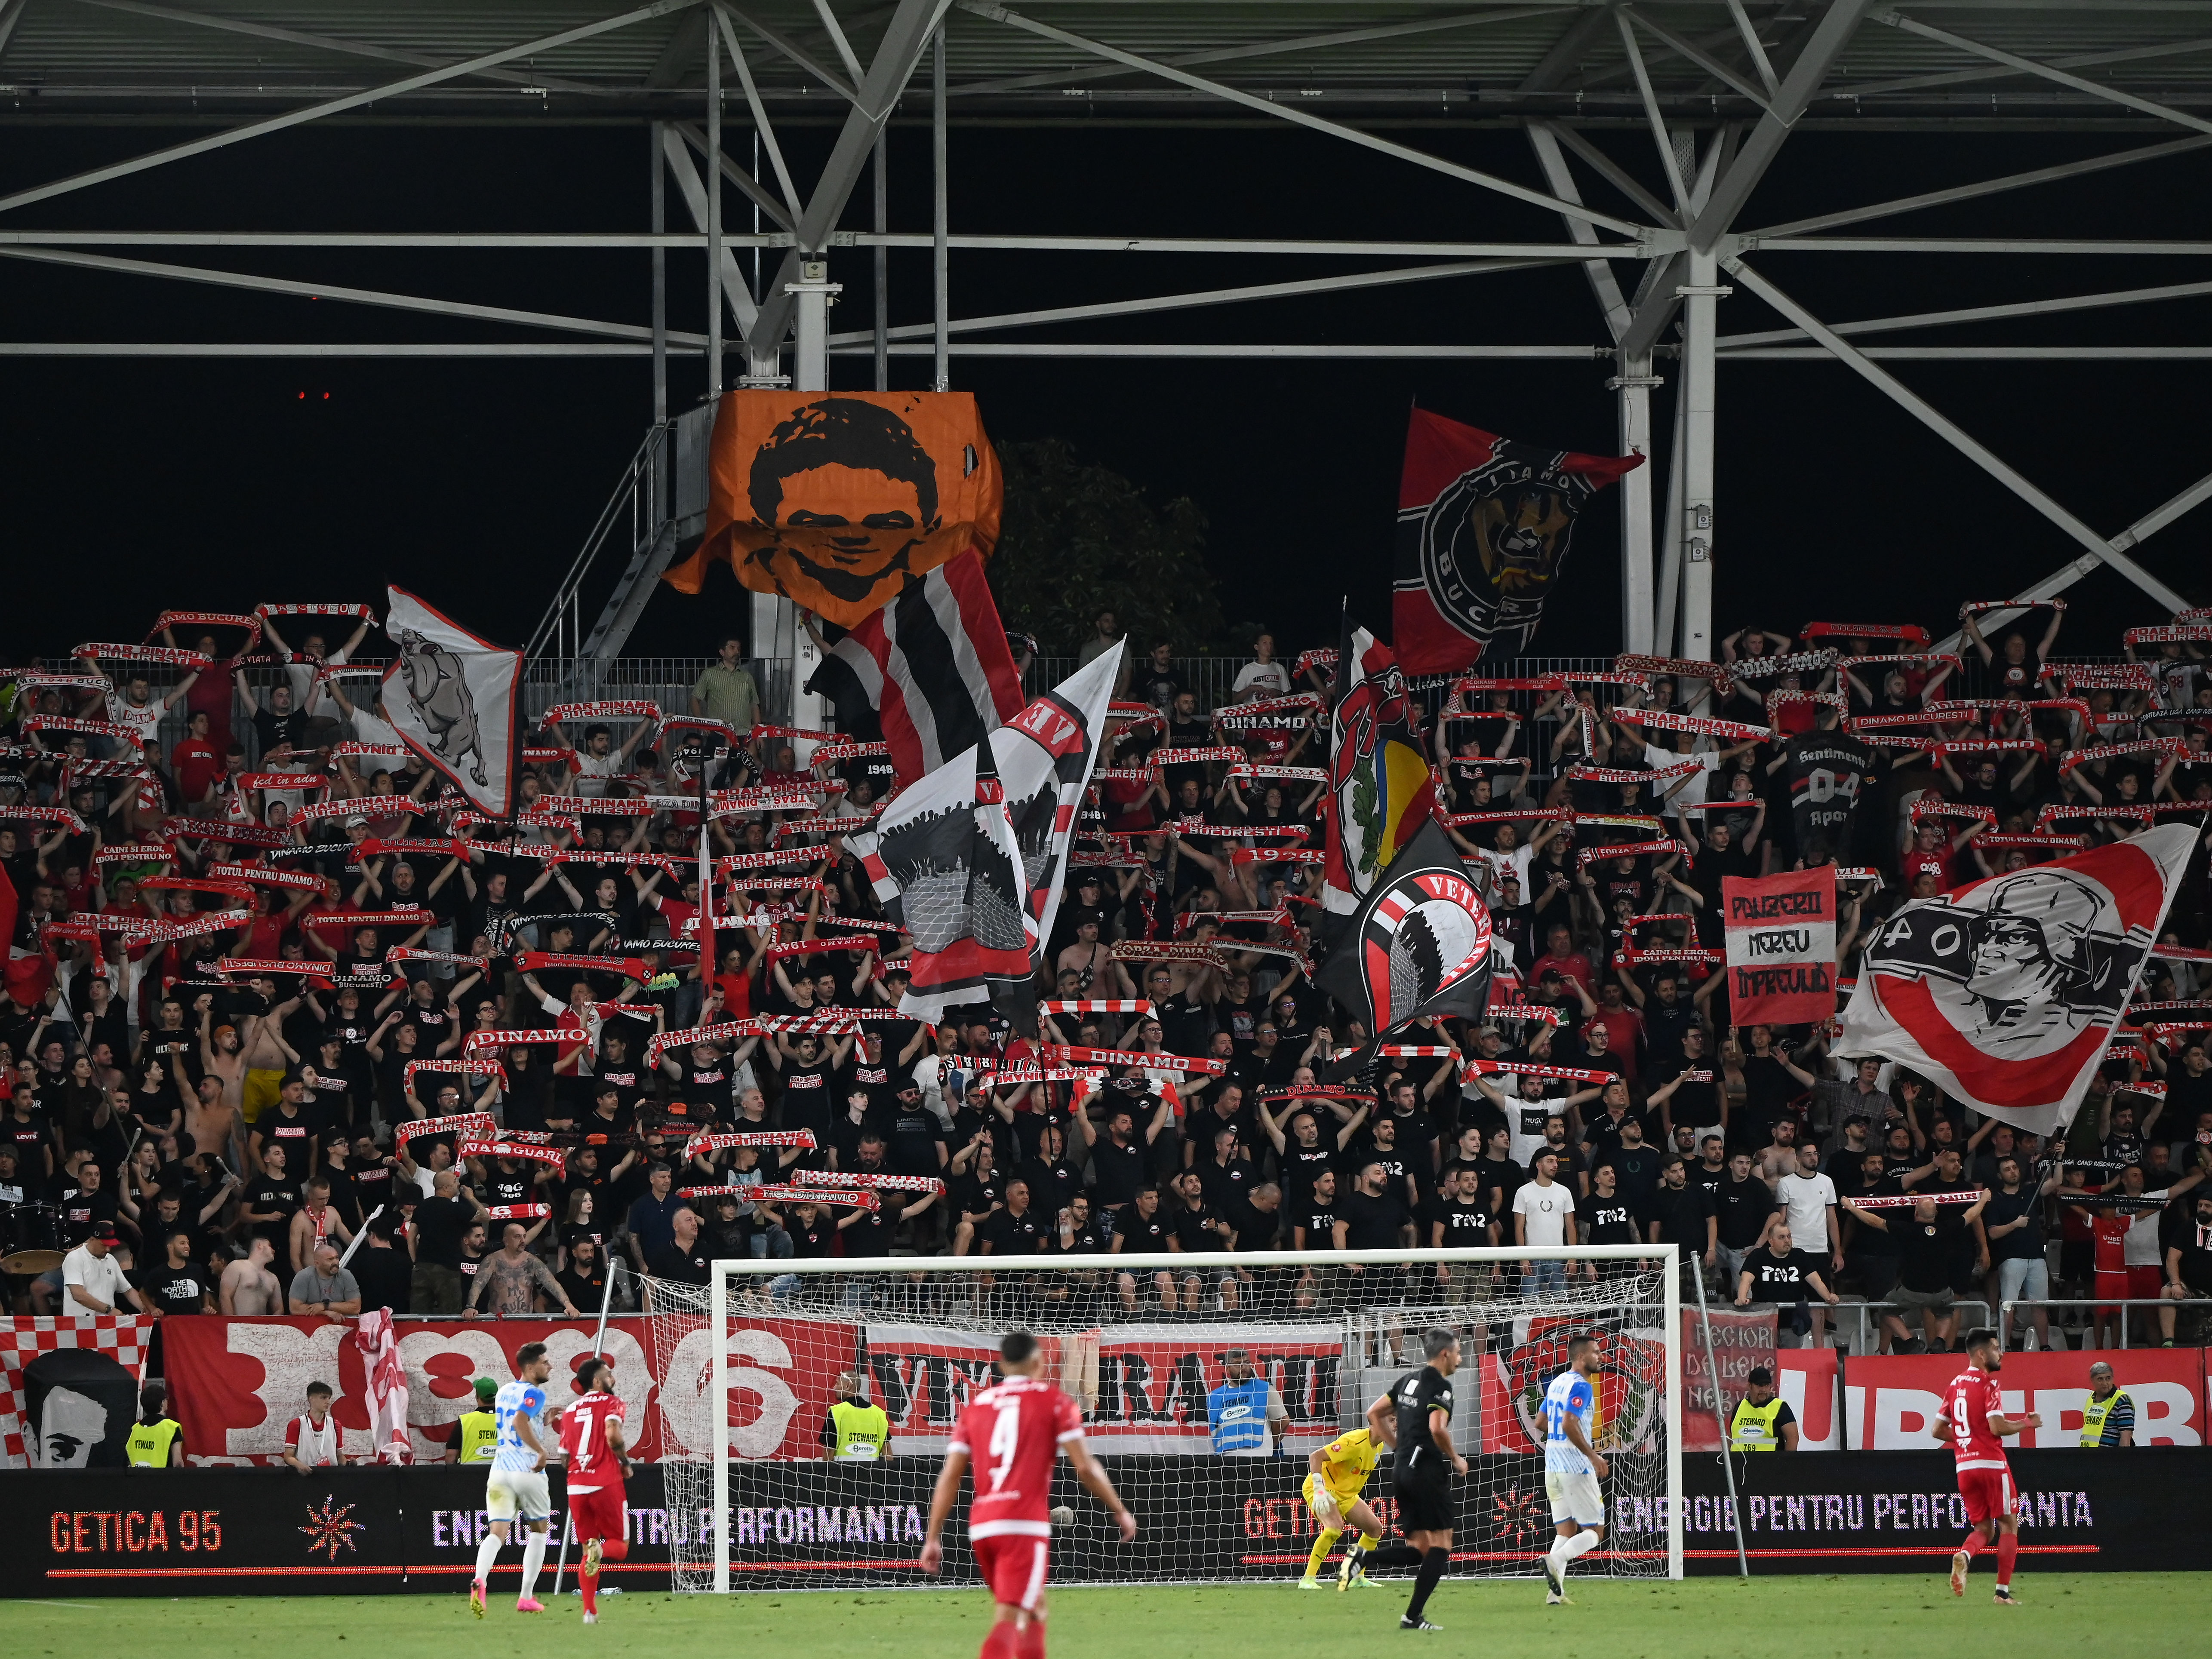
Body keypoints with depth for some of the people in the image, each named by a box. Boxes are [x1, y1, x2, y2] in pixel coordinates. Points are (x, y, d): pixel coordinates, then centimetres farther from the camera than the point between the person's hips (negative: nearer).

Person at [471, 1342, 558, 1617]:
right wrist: (542, 1451, -20)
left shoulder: (504, 1391, 16)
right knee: (539, 1530, 14)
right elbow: (520, 1422, -26)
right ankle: (526, 1598, 13)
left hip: (500, 1469, 5)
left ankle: (479, 1582, -32)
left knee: (497, 1532, -4)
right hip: (528, 1470, -5)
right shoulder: (534, 1393, -8)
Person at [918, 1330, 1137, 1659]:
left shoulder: (976, 1407, 15)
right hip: (1025, 1525, -5)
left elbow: (949, 1477, 9)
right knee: (1009, 1620, -12)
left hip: (981, 1527, 5)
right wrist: (1121, 1512, 9)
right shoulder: (1054, 1402, 3)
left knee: (1034, 1607, 25)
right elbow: (1085, 1467, -3)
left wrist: (933, 1539, 10)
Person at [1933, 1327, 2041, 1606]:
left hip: (1964, 1466, 6)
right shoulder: (1988, 1383, -10)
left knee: (1983, 1528, 13)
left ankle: (1963, 1556, -20)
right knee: (2009, 1525, 6)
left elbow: (1938, 1431, 15)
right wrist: (2026, 1424, -2)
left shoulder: (1955, 1385, 12)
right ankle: (2003, 1591, 0)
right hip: (1991, 1463, -6)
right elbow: (1997, 1427, -18)